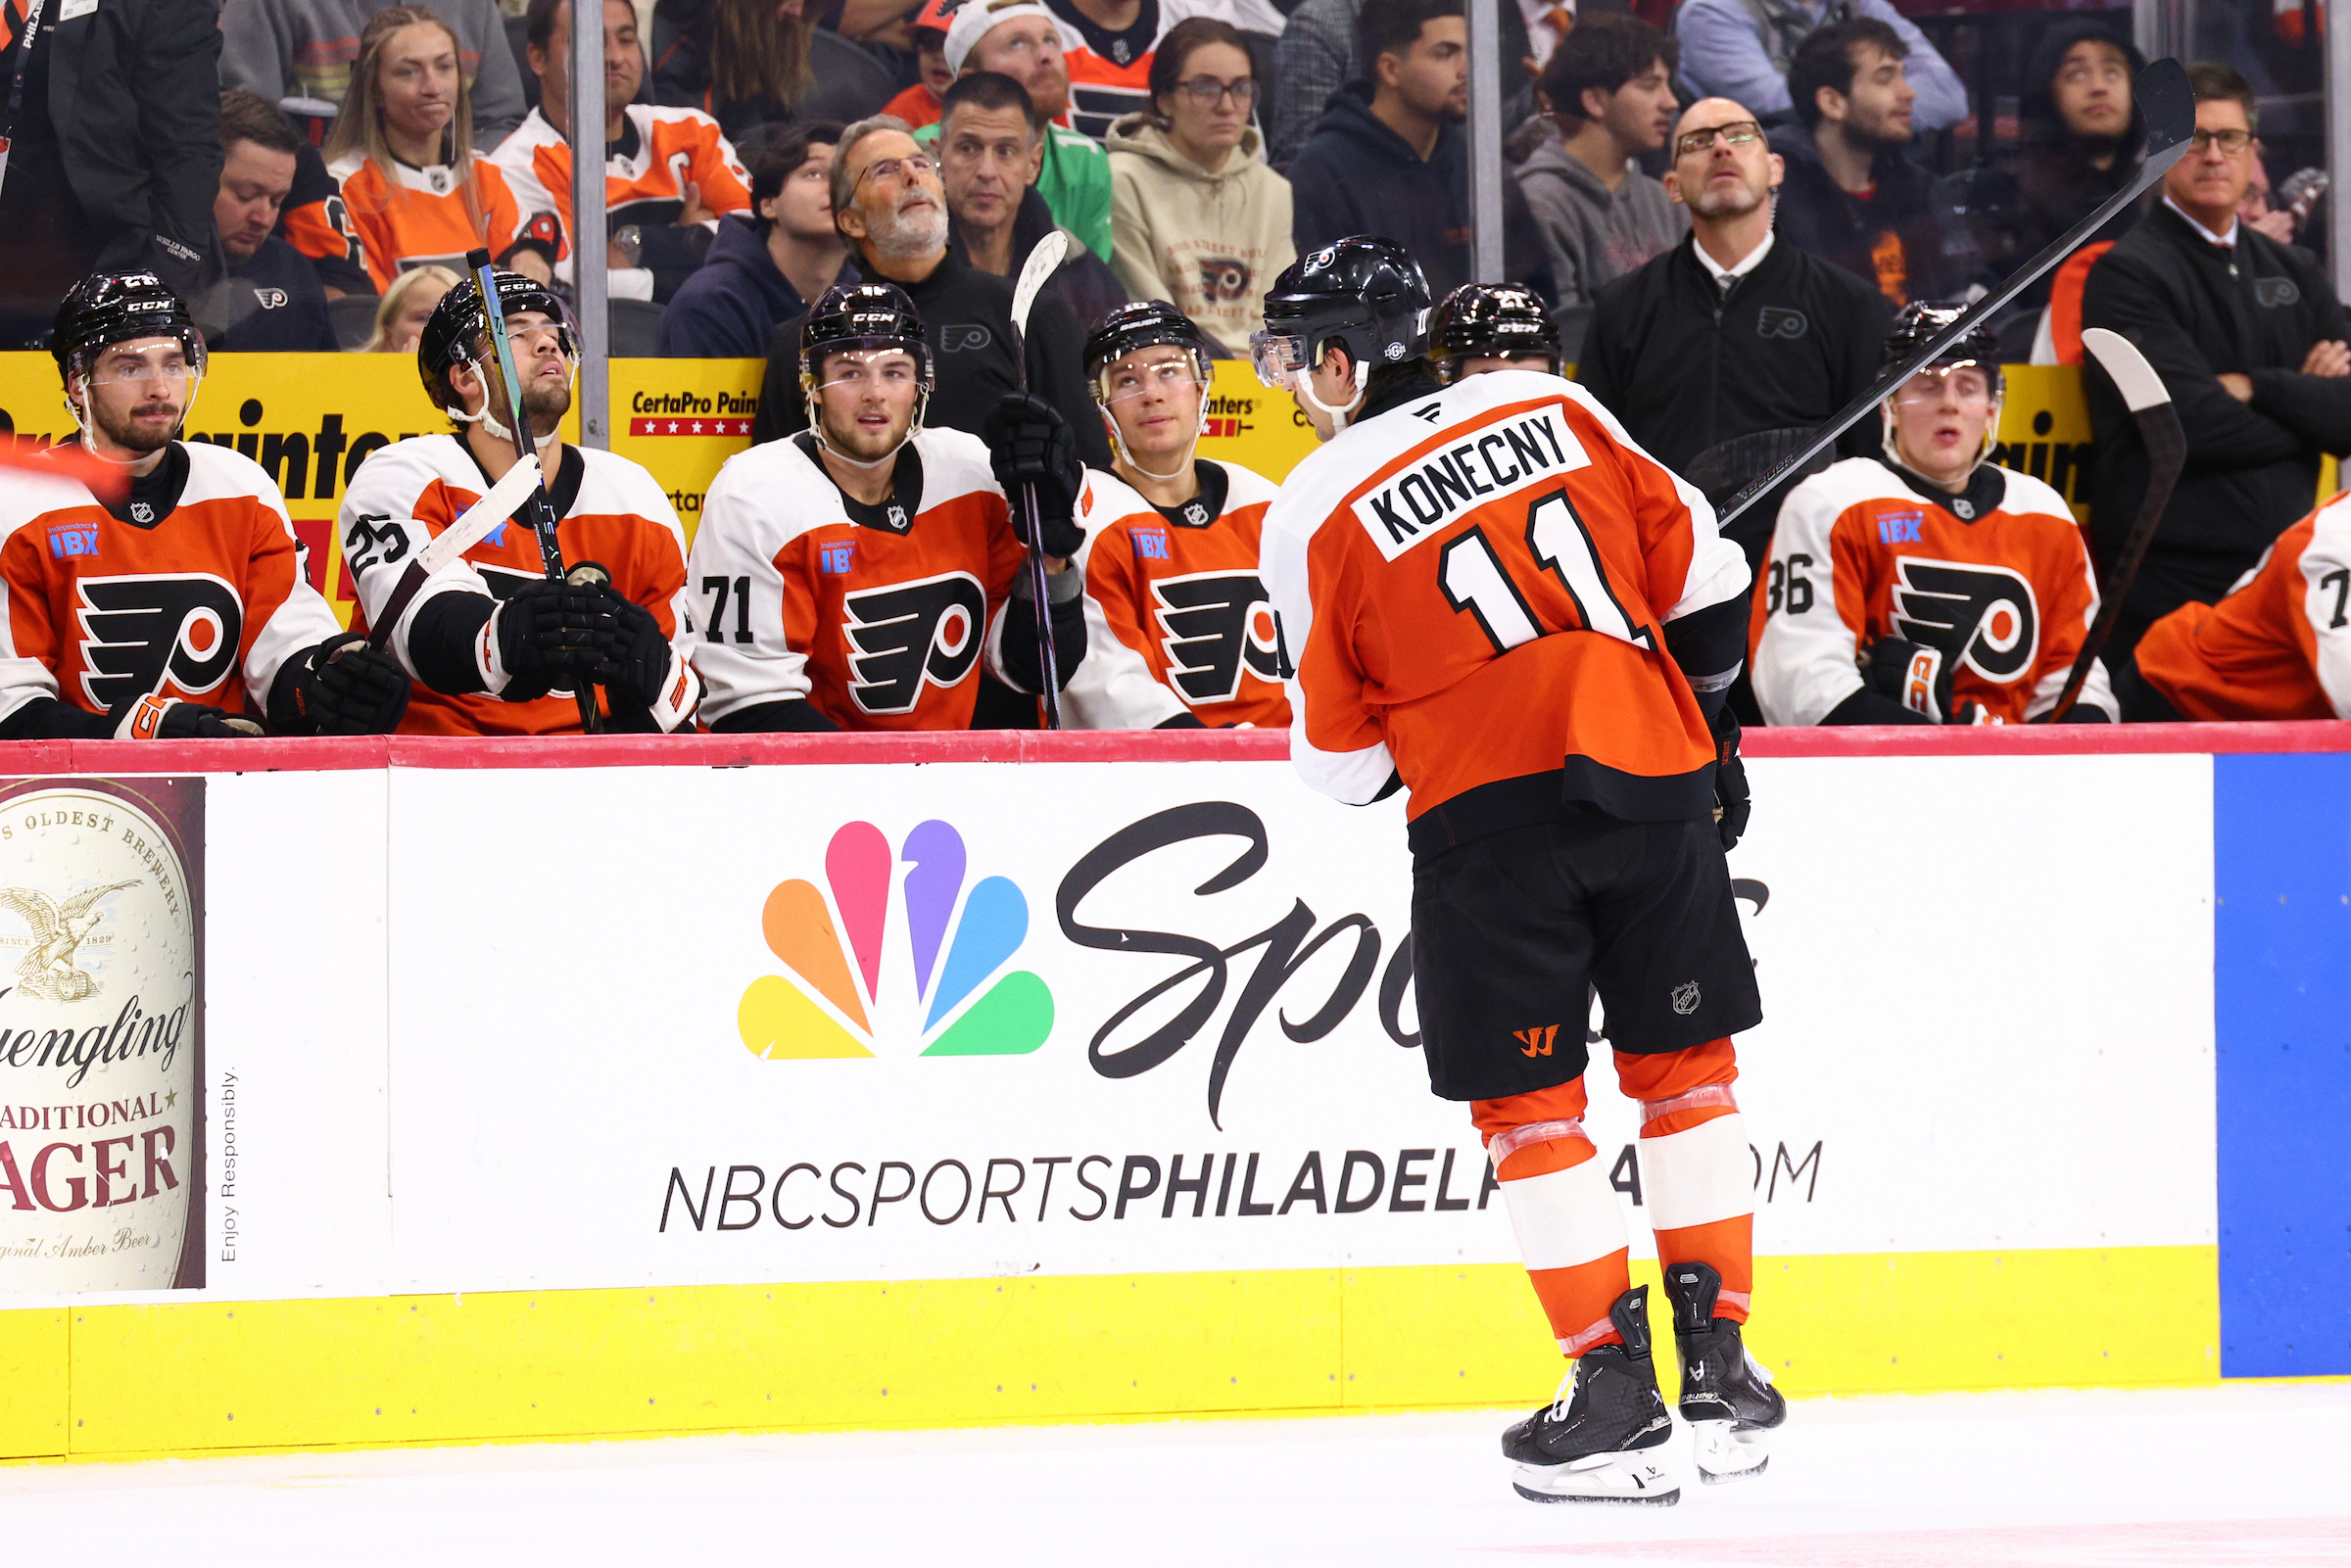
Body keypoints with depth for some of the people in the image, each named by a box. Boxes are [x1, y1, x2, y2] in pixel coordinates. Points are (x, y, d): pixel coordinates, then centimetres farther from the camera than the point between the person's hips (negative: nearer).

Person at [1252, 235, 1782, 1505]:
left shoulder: (1317, 509, 1)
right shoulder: (1552, 409, 10)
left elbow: (1338, 751, 6)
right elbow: (1700, 573, 11)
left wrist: (1348, 767, 28)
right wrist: (1706, 731, 21)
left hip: (1488, 814, -4)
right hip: (1652, 781, 4)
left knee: (1529, 1105, 6)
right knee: (1683, 1068, 14)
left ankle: (1614, 1388, 1)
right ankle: (1718, 1366, 13)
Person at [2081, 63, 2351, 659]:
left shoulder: (2295, 271, 17)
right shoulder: (2129, 274, -2)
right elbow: (2195, 426, -14)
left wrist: (2257, 388, -10)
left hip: (2286, 575, 5)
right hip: (2173, 583, -5)